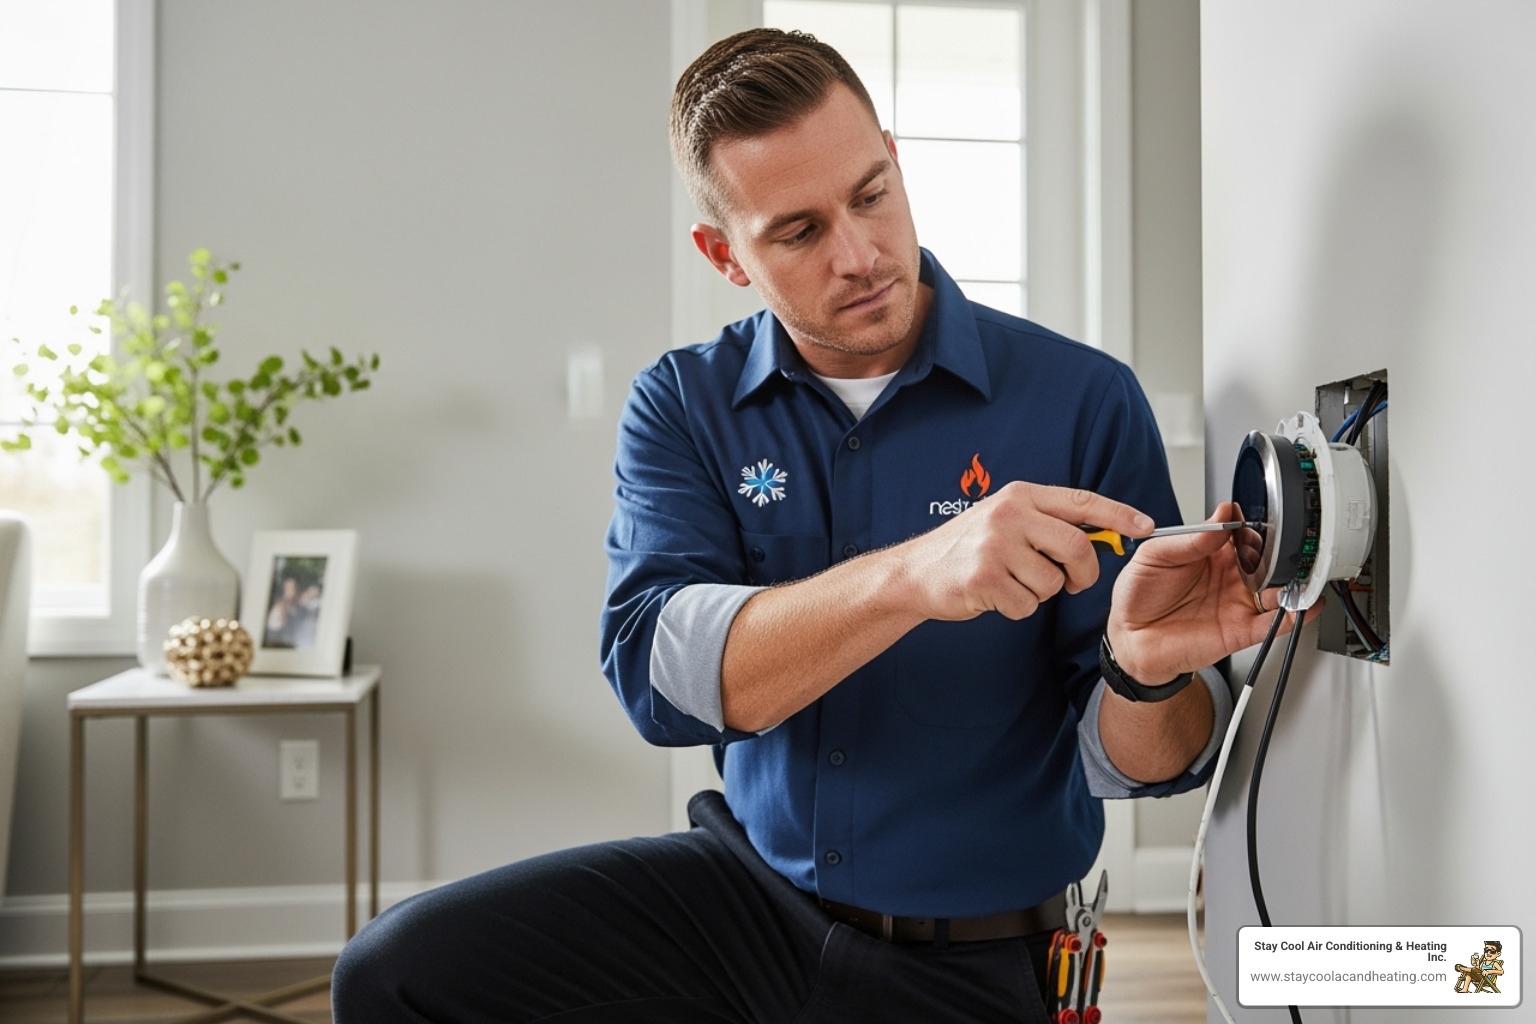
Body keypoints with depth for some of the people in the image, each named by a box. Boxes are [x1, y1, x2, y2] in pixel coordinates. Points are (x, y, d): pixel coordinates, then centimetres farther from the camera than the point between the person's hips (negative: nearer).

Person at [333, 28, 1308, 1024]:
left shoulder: (1084, 400, -12)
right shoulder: (683, 408, -4)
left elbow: (1138, 763, -10)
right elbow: (657, 675, -22)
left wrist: (1147, 669, -34)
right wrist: (912, 577, -36)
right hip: (748, 886, 0)